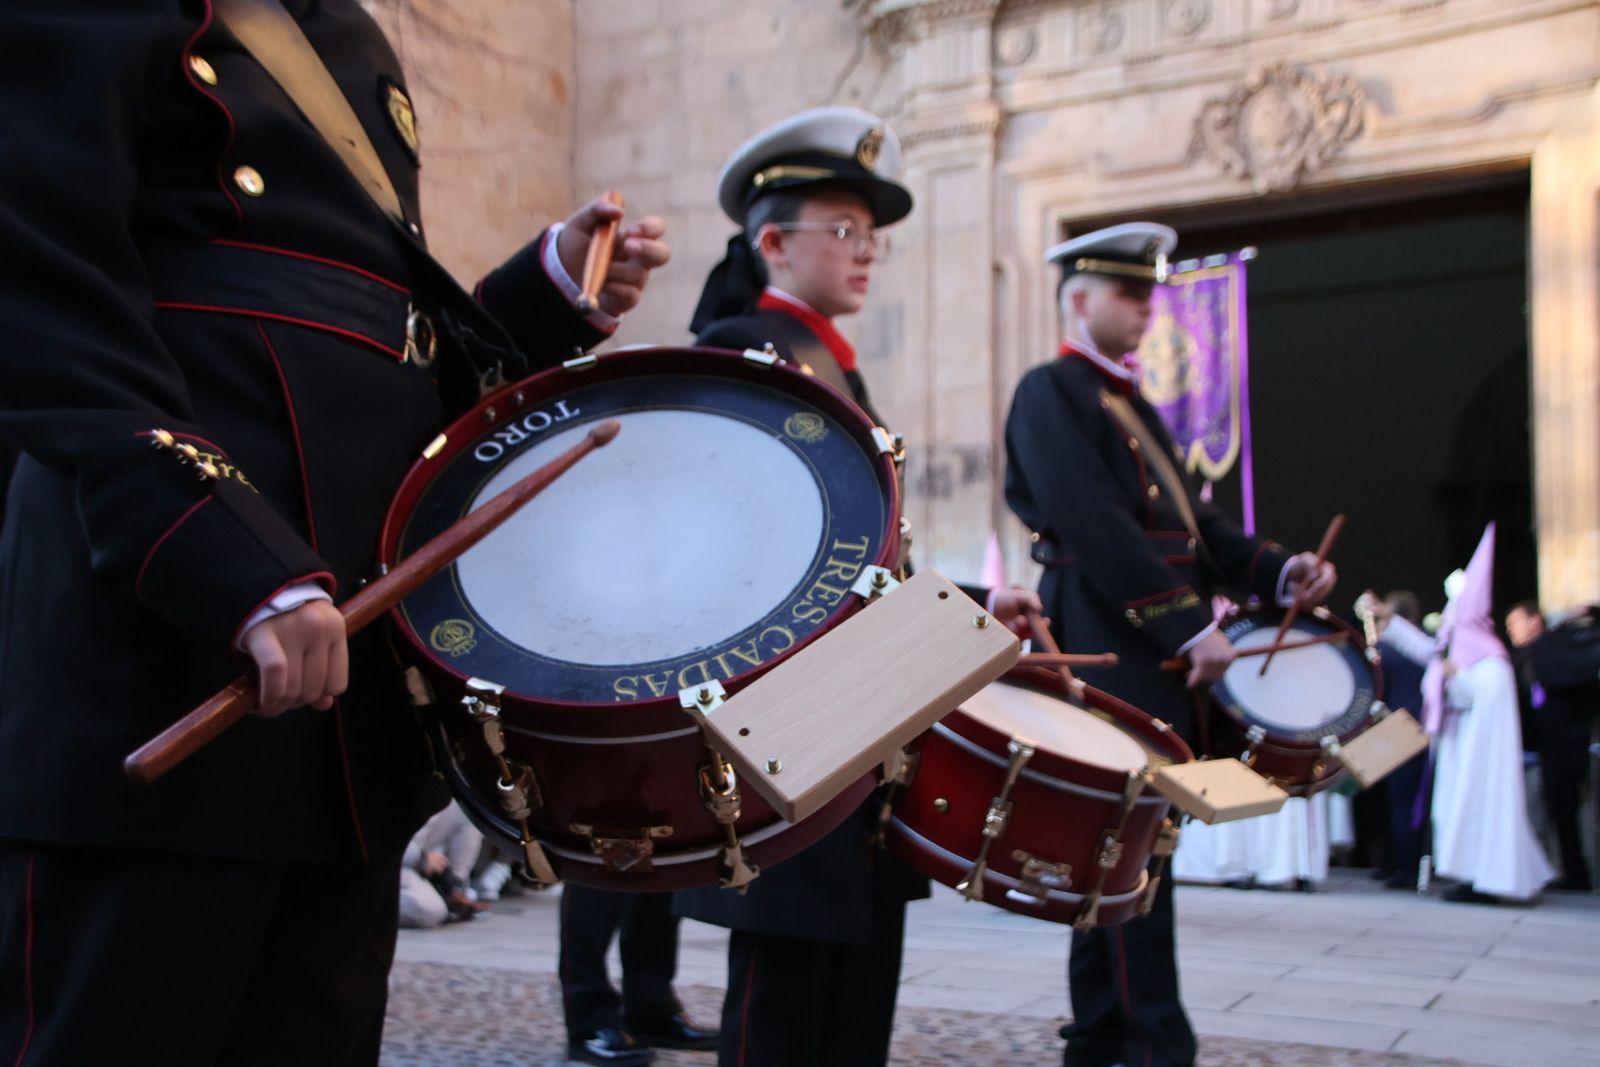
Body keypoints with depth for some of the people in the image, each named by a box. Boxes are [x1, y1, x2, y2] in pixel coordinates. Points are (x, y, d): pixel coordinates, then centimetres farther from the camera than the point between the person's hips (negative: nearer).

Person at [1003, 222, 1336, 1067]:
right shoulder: (1050, 392, -7)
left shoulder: (1129, 403, 22)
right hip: (1110, 655, -9)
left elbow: (1189, 520, 18)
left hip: (1152, 658, 9)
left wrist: (1280, 572, 2)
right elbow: (1094, 527, -18)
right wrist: (1191, 625, -19)